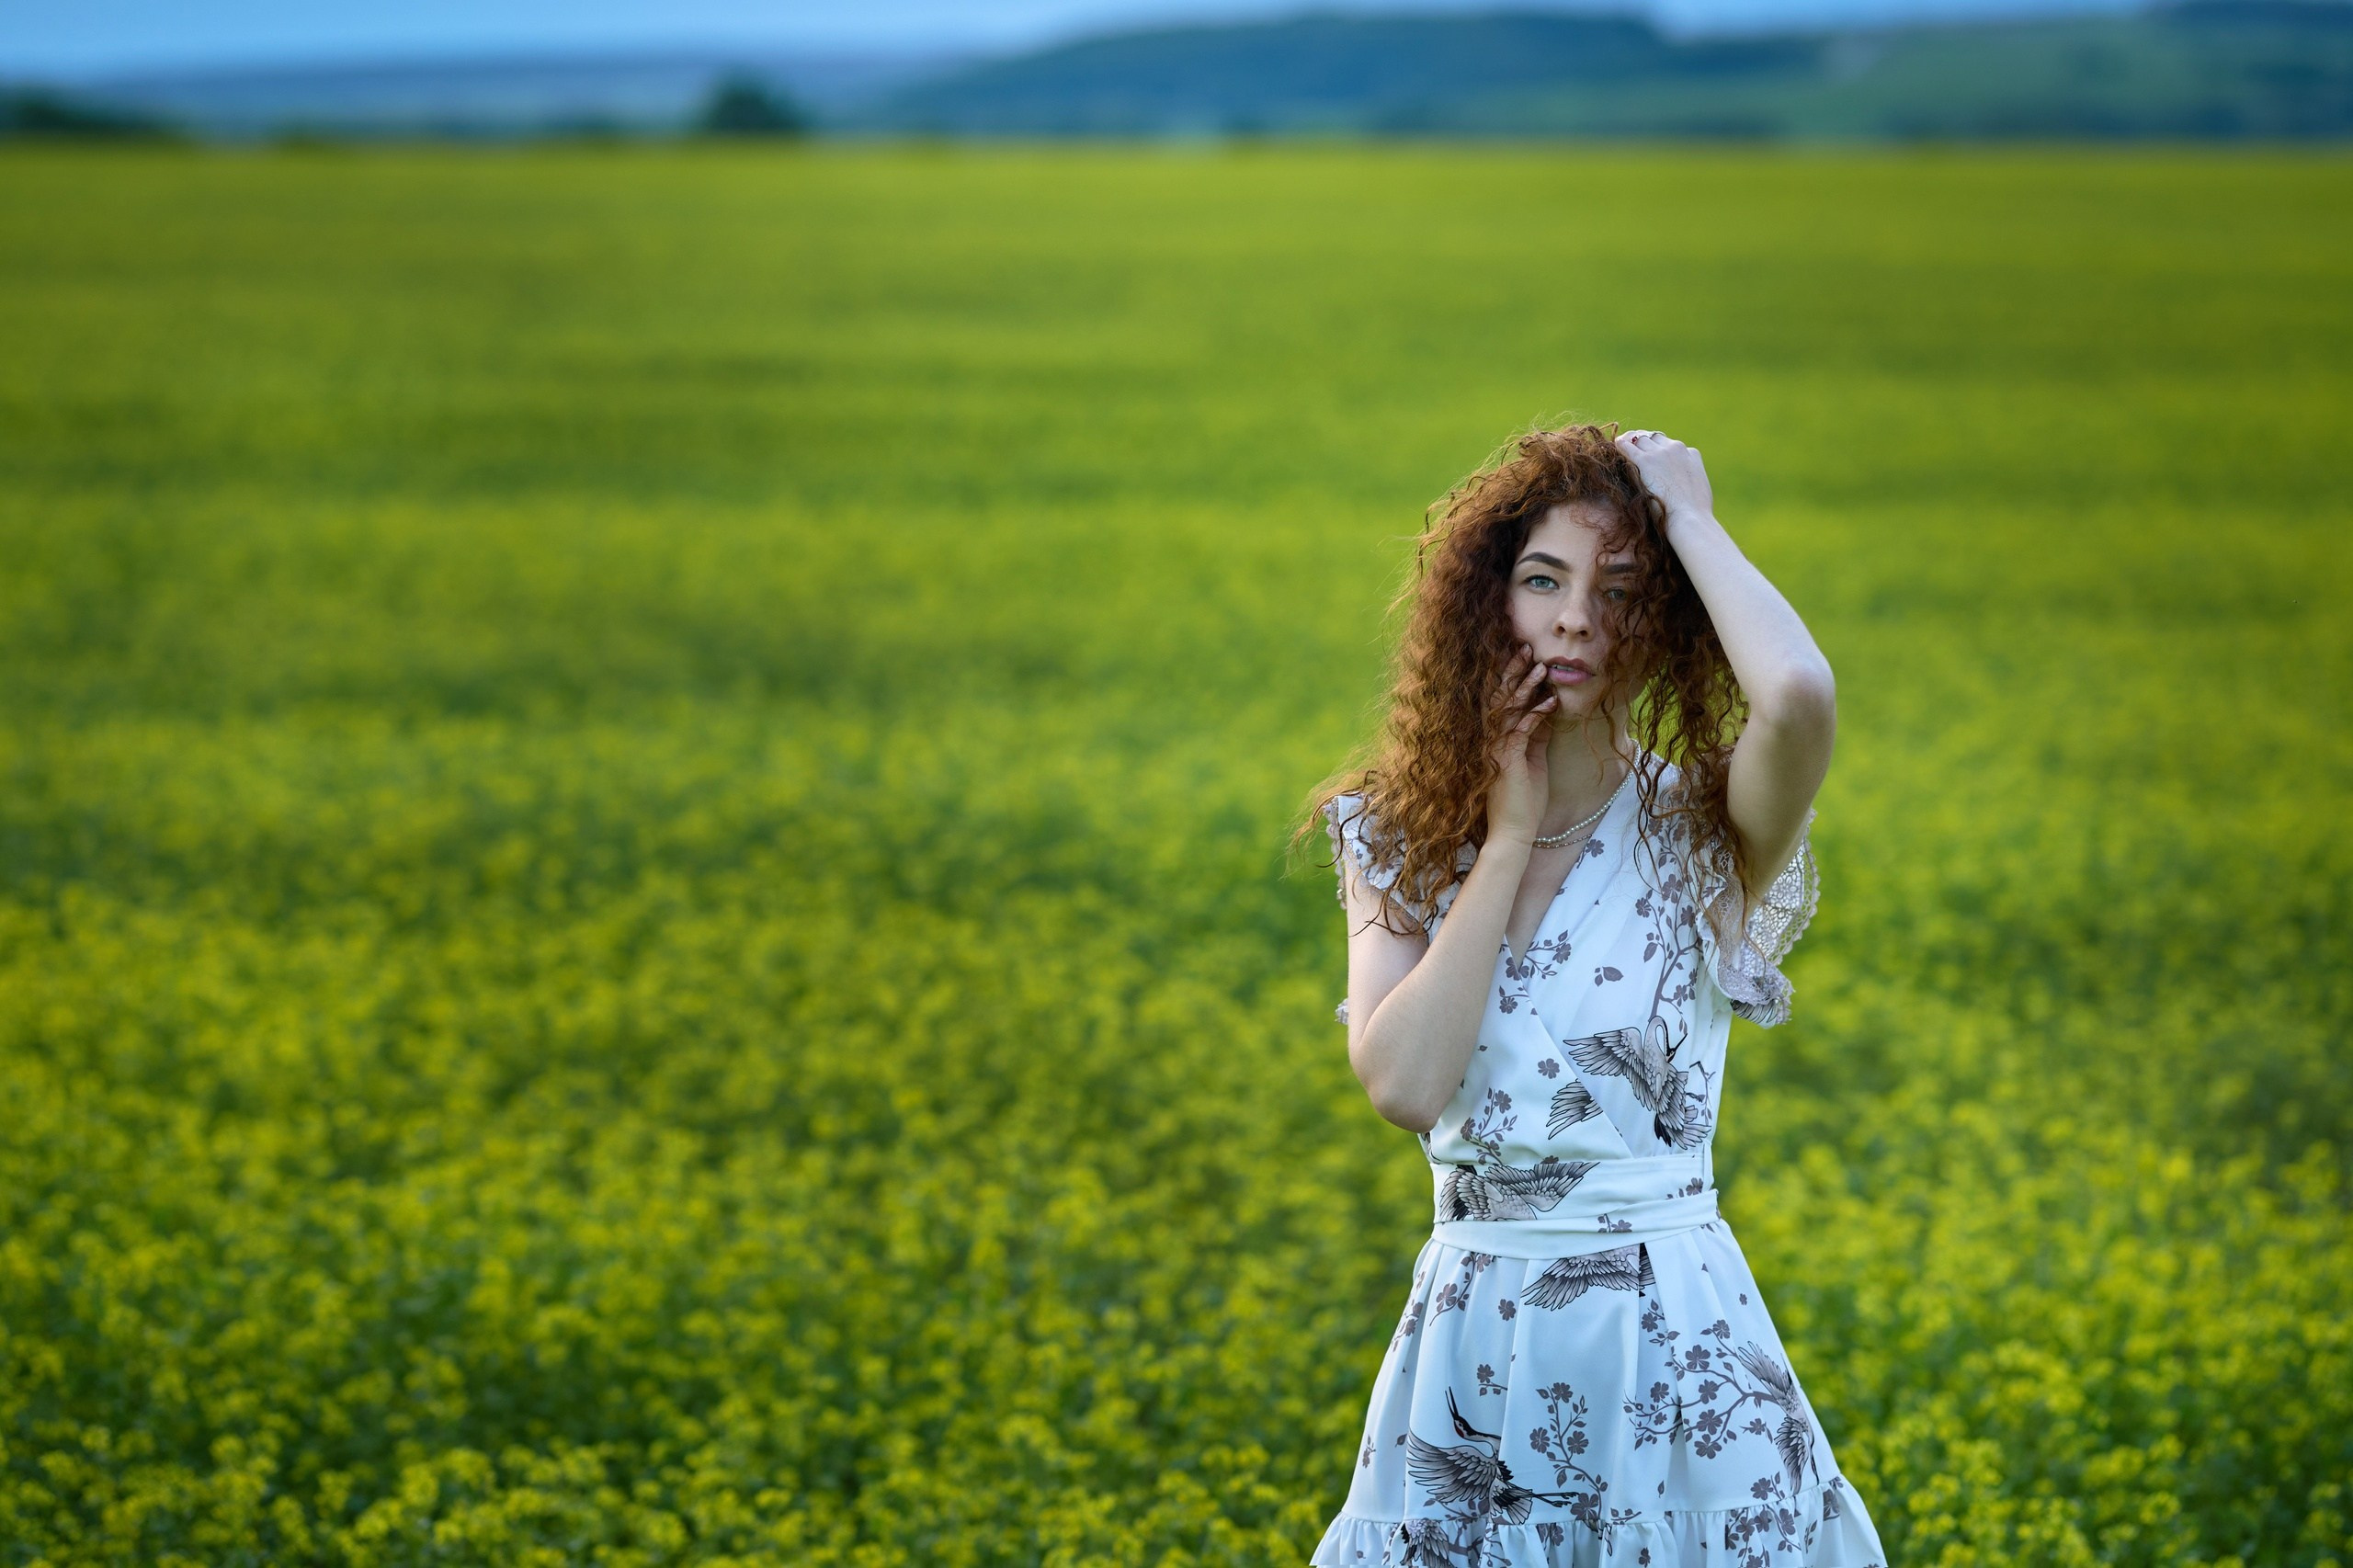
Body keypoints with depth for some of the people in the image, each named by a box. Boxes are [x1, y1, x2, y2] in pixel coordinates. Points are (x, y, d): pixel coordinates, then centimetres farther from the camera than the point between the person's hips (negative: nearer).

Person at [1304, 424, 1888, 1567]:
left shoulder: (1707, 836, -5)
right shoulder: (1399, 841, 3)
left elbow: (1799, 697, -30)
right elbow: (1404, 1084, -13)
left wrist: (1687, 518, -14)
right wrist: (1510, 835, -10)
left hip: (1674, 1343, -2)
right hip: (1471, 1344, 2)